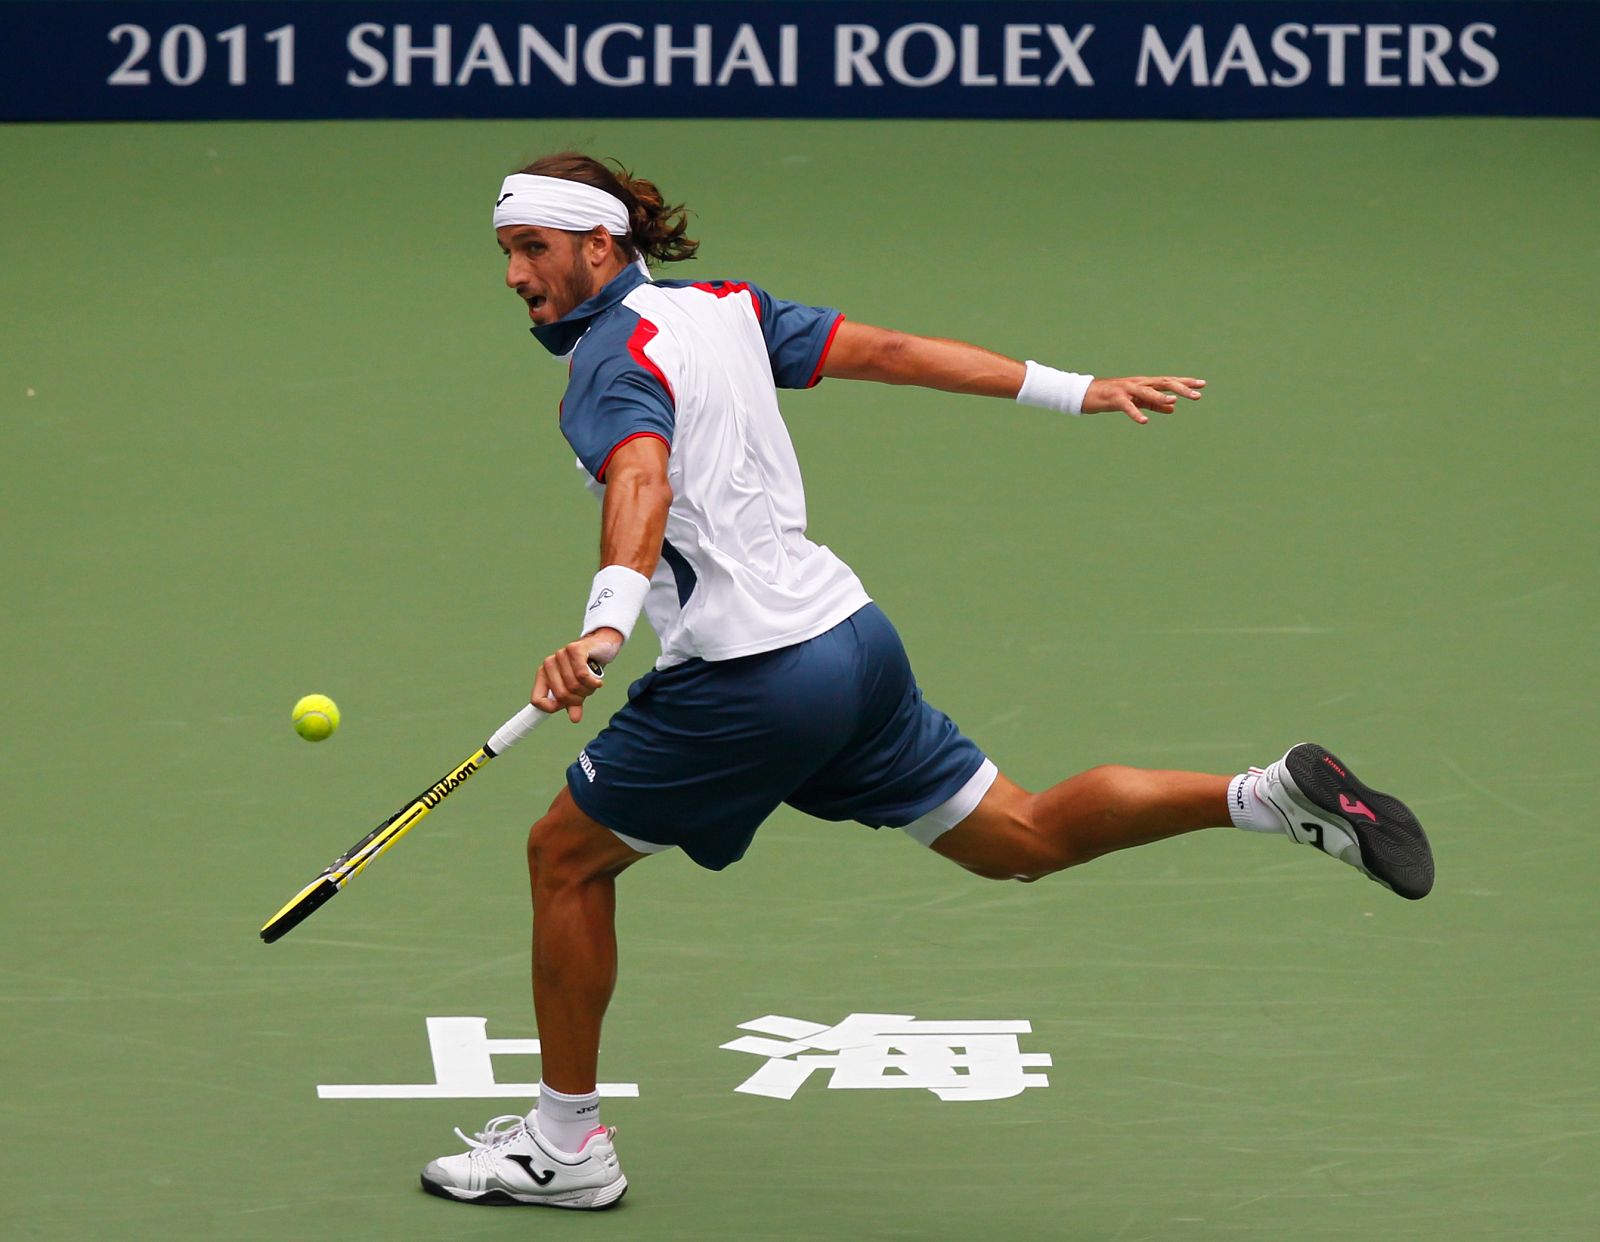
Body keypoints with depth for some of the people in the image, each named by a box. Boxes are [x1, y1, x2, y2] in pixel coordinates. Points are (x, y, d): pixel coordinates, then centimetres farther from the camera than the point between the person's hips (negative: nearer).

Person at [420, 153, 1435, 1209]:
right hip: (853, 635, 9)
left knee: (566, 854, 7)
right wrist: (1072, 391, 19)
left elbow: (641, 484, -33)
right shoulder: (722, 307, 13)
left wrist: (605, 624, -50)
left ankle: (564, 1145, 13)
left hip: (751, 676, -9)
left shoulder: (616, 358, -12)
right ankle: (1280, 796, 4)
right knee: (1020, 838, 17)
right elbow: (890, 351, 16)